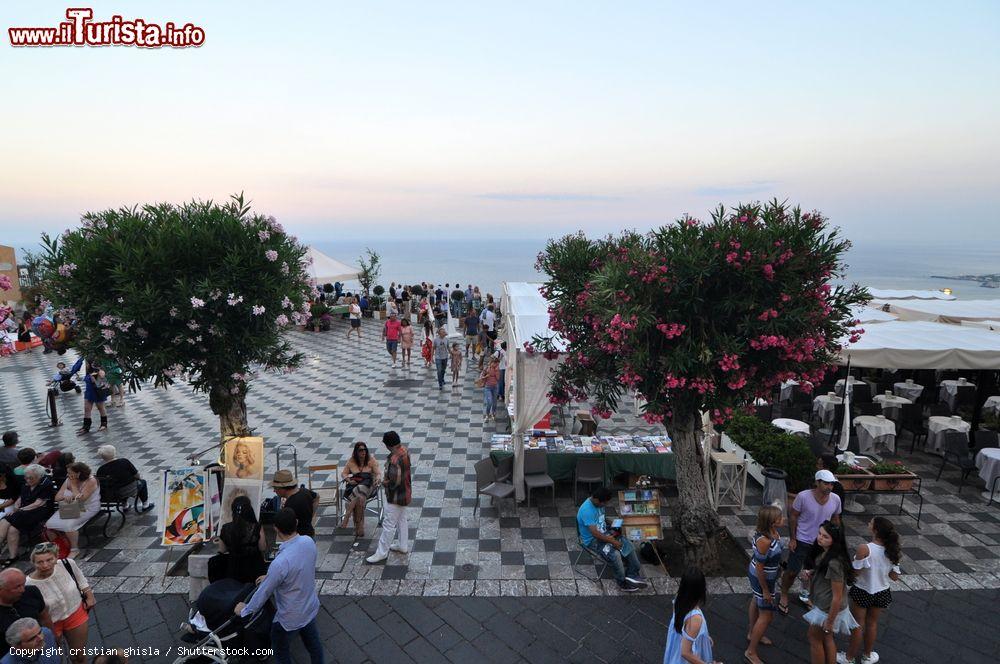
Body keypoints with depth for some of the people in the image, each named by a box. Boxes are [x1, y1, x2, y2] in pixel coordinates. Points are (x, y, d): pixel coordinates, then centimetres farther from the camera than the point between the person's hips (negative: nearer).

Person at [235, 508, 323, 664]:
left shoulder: (280, 562, -36)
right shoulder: (308, 541, -16)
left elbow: (264, 592, -20)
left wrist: (245, 610, -1)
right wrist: (270, 576, 15)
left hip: (291, 618, -5)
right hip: (311, 608, 5)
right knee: (313, 644, 27)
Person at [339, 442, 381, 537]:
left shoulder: (371, 460, 5)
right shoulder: (351, 461, 10)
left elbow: (378, 474, 2)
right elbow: (343, 473, 14)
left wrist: (378, 479, -21)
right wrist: (348, 480, -6)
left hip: (367, 484, -1)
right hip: (354, 485, 1)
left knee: (359, 491, -36)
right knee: (359, 499, -31)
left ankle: (346, 517, -25)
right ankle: (359, 527, -25)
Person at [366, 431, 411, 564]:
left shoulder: (395, 460, -33)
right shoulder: (404, 450, -4)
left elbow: (394, 482, -29)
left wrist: (384, 483, -10)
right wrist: (387, 477, 7)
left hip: (396, 496, -10)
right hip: (404, 493, 10)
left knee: (389, 525, 4)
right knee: (402, 519, 23)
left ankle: (382, 553, 17)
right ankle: (403, 546, 37)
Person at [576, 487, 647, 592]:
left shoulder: (598, 504, -3)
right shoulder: (587, 510, -31)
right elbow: (595, 533, -32)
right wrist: (612, 541, -24)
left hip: (604, 534, 9)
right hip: (592, 540, -9)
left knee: (628, 545, -5)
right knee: (615, 554, -27)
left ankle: (632, 574, 5)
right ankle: (623, 582, -6)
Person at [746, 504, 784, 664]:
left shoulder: (771, 531, -13)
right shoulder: (764, 541, -39)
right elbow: (759, 568, -29)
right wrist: (766, 591, -17)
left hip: (756, 574, 9)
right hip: (762, 578, -9)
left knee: (756, 601, 29)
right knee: (766, 615, 5)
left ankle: (752, 633, 54)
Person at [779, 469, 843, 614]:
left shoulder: (835, 499, -10)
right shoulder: (803, 496, -22)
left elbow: (835, 520, 7)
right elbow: (793, 516, -11)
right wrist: (792, 539, -11)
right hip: (801, 541, -4)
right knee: (792, 571, 1)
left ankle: (808, 593, 42)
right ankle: (784, 595, 24)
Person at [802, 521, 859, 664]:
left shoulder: (834, 563, -34)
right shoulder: (824, 552, -7)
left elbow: (837, 597, -26)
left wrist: (829, 622, -18)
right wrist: (812, 573, -4)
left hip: (828, 609, -8)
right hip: (823, 604, 8)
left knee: (814, 638, 14)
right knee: (827, 639, 25)